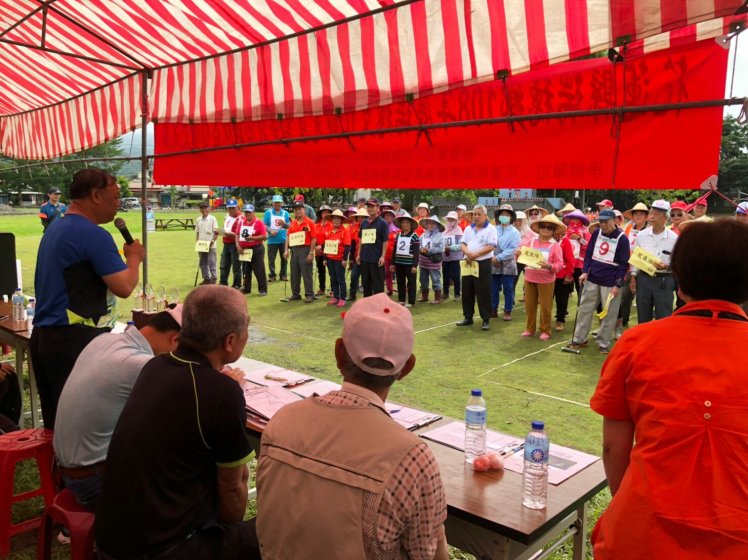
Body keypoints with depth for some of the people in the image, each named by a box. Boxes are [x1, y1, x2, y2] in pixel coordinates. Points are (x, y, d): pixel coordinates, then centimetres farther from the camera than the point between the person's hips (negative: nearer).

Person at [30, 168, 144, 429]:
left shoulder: (55, 228, 14)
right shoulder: (94, 235, -15)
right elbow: (124, 287, -19)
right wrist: (134, 257, -1)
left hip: (43, 336, 9)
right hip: (76, 341, -9)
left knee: (55, 421, 15)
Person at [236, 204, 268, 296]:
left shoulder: (259, 222, -8)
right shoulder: (241, 222, 10)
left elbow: (265, 236, -14)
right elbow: (237, 235, 12)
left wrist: (252, 238, -22)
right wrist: (238, 245, -2)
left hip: (256, 249, -6)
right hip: (243, 250, 6)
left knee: (259, 270, -5)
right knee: (245, 270, 14)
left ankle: (263, 289, 1)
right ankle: (246, 288, 25)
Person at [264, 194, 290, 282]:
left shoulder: (285, 213, 8)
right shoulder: (268, 212, 2)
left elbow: (289, 226, 7)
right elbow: (264, 225, -2)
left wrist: (284, 224, -15)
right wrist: (270, 231, -18)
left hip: (283, 240, 2)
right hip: (272, 240, -2)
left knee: (284, 258, 6)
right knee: (271, 259, 1)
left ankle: (283, 275, 15)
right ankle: (272, 275, 10)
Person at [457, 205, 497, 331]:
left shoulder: (490, 229, -5)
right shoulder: (468, 229, 14)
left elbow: (491, 247, -14)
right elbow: (463, 244, 7)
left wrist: (475, 254, -20)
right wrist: (468, 253, -14)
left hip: (483, 264, -6)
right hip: (468, 263, 6)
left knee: (483, 293, -4)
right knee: (467, 292, 9)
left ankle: (486, 320, 3)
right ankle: (468, 317, 19)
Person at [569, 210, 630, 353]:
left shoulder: (622, 238, -10)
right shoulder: (596, 233, 4)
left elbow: (624, 264, -9)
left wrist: (617, 284, -13)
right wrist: (585, 271, -2)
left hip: (610, 283, -4)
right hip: (592, 279, 4)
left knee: (608, 314, 3)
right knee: (584, 309, 8)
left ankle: (603, 343, 14)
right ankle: (579, 339, 18)